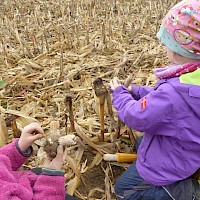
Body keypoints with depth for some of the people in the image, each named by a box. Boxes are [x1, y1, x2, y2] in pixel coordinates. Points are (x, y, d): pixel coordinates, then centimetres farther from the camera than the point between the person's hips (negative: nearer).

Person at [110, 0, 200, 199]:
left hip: (170, 162, -8)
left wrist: (119, 94, -7)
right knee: (141, 143, 35)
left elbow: (135, 116, -24)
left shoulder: (173, 92, -40)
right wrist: (134, 91, -2)